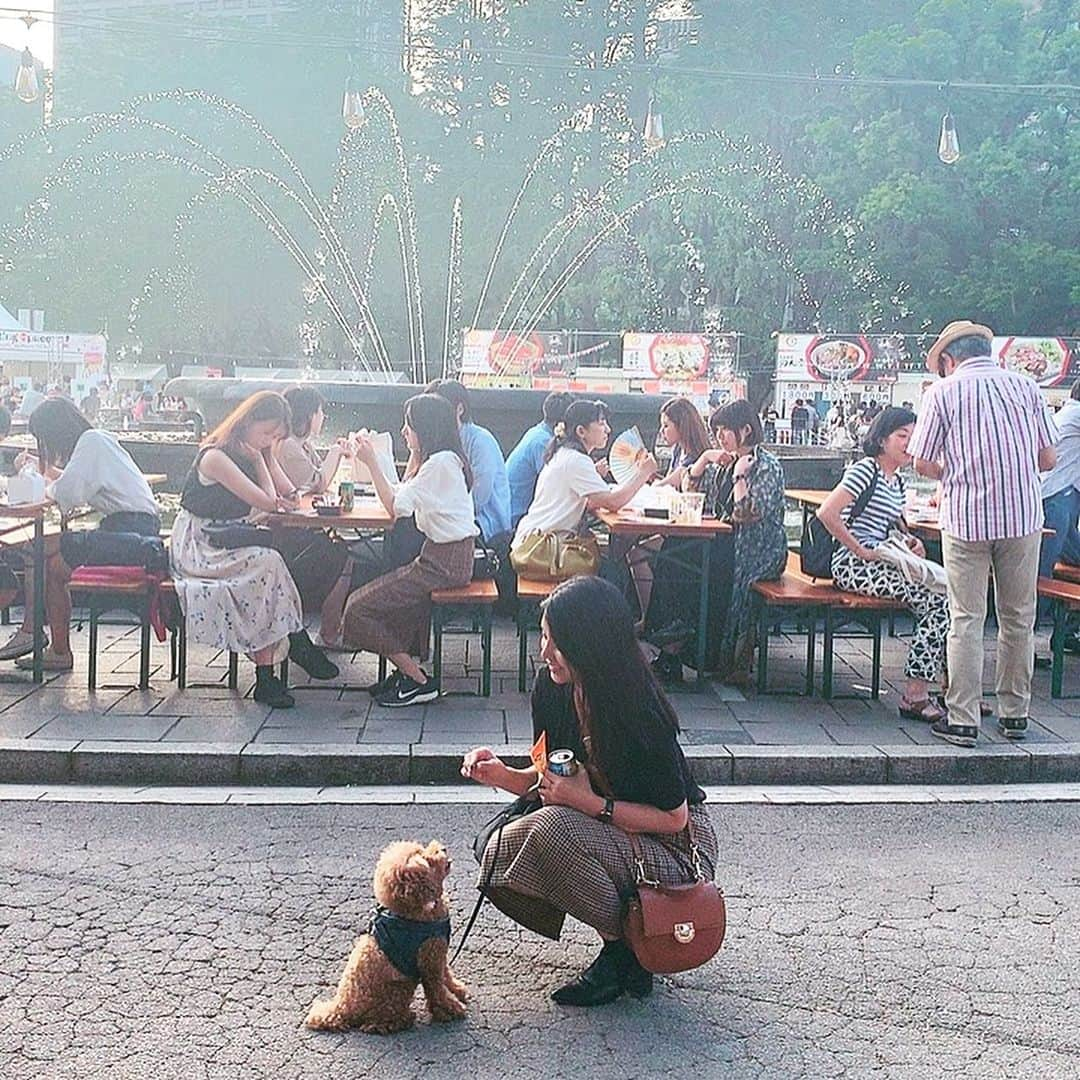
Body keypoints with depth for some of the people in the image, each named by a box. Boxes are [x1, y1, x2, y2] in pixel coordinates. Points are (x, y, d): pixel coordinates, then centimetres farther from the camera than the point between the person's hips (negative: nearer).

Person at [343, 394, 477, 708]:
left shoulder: (440, 463, -17)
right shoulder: (444, 460, 14)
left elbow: (395, 506, -17)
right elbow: (401, 495, 13)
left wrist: (372, 462, -12)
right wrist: (372, 460, 11)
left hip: (446, 563, -10)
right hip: (443, 555, 10)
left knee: (359, 608, -9)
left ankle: (418, 681, -5)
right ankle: (407, 668, 12)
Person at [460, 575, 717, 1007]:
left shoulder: (640, 715, -27)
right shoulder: (553, 689, -6)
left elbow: (673, 817, -20)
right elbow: (549, 781, 6)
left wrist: (591, 803, -27)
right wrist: (503, 776, -13)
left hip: (675, 850, -8)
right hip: (612, 837, 8)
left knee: (553, 830, -31)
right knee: (500, 855, -12)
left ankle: (624, 948, -9)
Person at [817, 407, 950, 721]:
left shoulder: (897, 480, 19)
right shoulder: (865, 469, -10)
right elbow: (827, 513, -21)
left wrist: (910, 542, 11)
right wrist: (861, 551, -17)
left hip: (880, 562, 9)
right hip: (852, 564, -9)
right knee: (936, 598, -21)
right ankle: (914, 697, -18)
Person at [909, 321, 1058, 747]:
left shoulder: (942, 392, 0)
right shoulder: (1025, 385, 6)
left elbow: (922, 463, -2)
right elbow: (1048, 459, 6)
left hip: (966, 517, -2)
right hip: (1024, 516, 2)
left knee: (966, 620, 3)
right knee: (1018, 618, 13)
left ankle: (962, 720, 4)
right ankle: (1014, 713, 22)